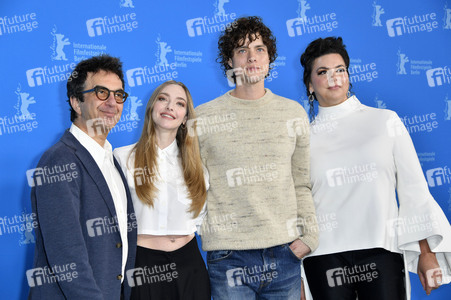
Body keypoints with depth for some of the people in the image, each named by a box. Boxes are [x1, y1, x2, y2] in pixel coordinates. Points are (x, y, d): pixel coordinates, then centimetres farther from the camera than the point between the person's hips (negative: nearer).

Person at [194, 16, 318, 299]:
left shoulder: (294, 112, 8)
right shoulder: (203, 117, 0)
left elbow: (301, 184, 10)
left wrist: (309, 235, 2)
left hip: (286, 253, 3)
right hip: (229, 256, -2)